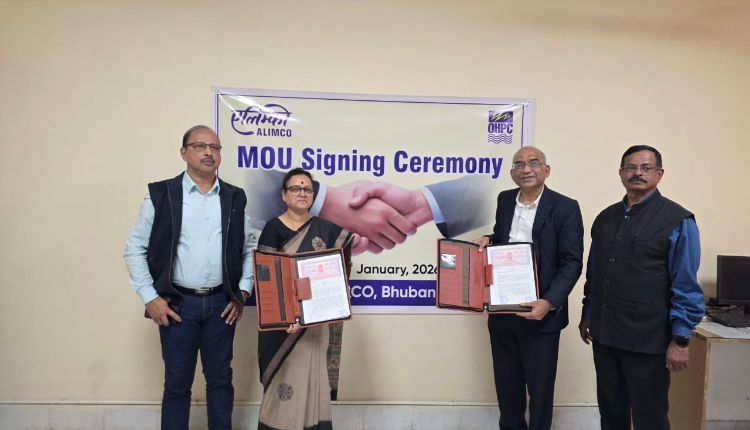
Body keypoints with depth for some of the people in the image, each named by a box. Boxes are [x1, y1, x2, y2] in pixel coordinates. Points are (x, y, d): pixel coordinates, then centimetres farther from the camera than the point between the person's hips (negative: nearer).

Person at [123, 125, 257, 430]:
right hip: (177, 304, -2)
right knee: (177, 383, 8)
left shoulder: (235, 198, 5)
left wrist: (243, 291, 3)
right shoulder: (161, 194, -3)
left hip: (222, 303, 2)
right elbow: (135, 249, 0)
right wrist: (150, 298, -6)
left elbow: (250, 247, 12)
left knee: (220, 379, 12)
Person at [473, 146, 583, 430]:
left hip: (540, 312, -5)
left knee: (539, 385, 10)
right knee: (506, 380, 18)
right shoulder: (504, 200, 7)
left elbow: (572, 263, -12)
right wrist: (488, 241, -2)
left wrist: (549, 302, -25)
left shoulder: (565, 208, -9)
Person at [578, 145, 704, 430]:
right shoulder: (605, 218, 9)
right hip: (604, 333, 5)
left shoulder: (678, 220, -8)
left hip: (647, 338, -5)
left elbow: (686, 286, -11)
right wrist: (587, 315, 15)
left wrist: (680, 339, -13)